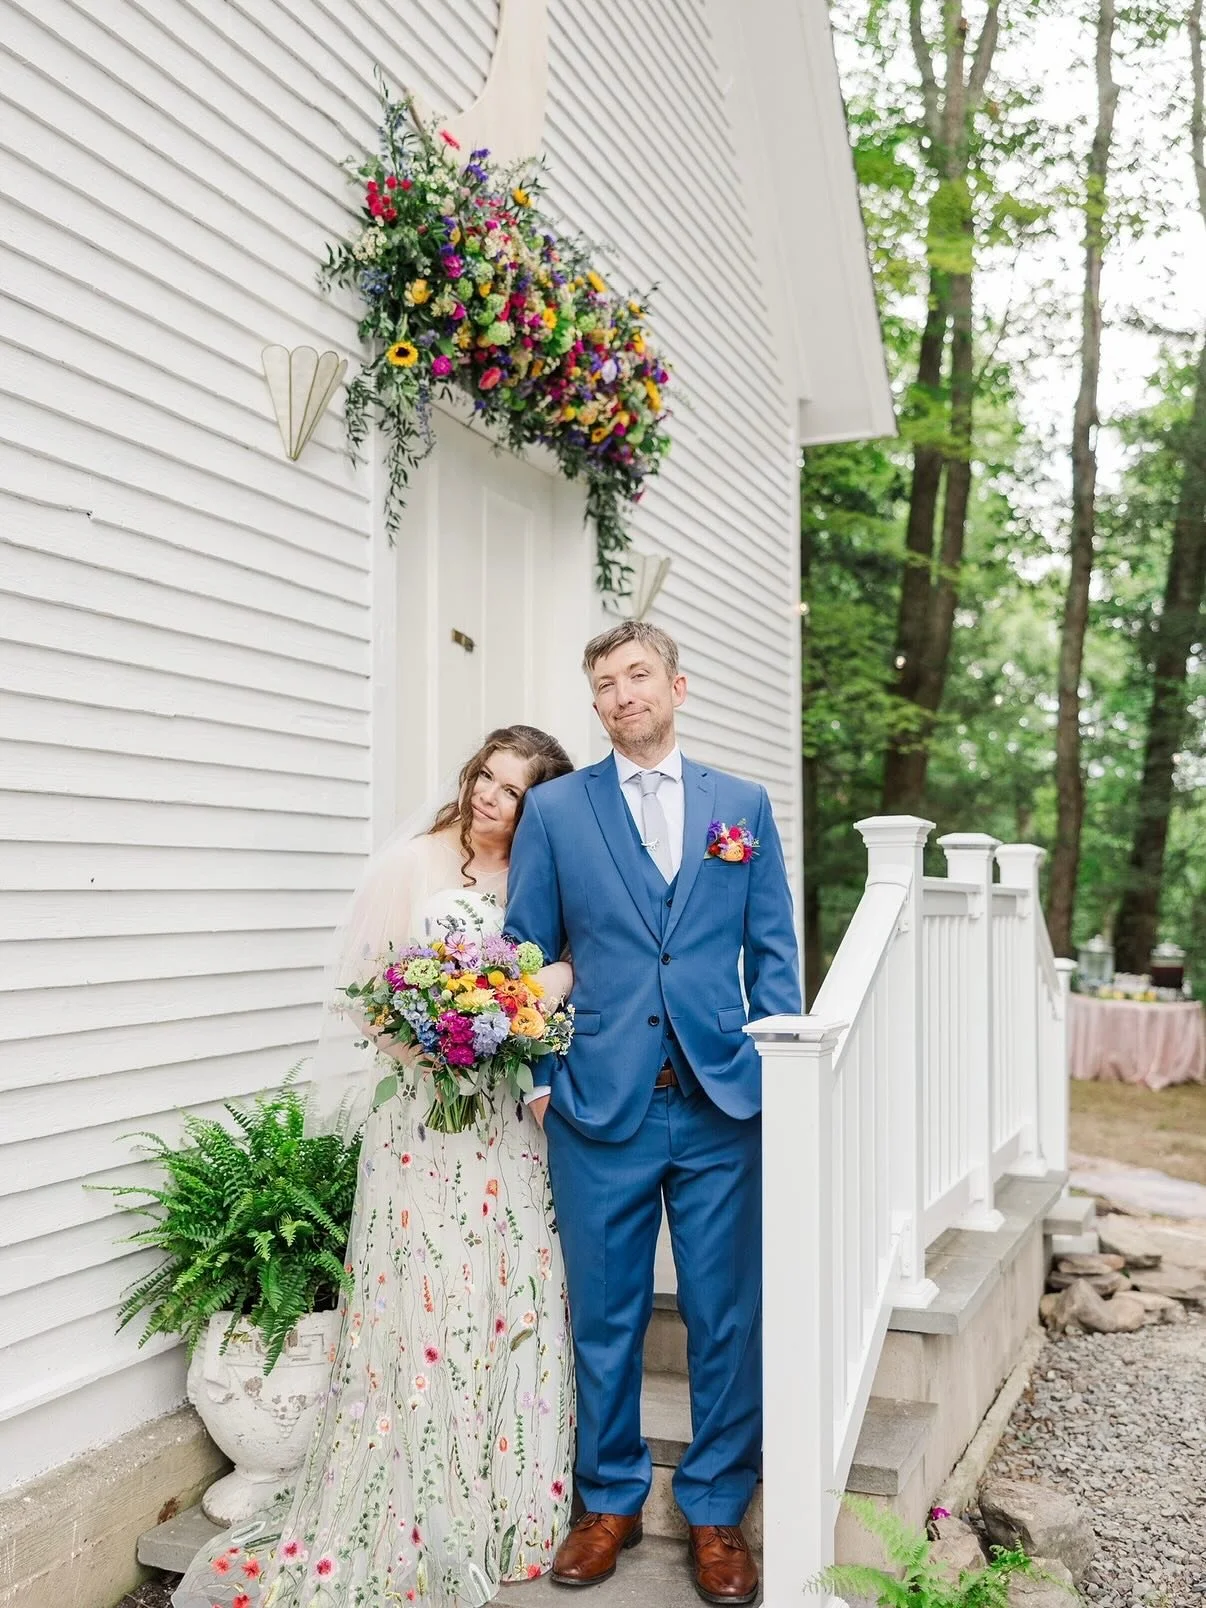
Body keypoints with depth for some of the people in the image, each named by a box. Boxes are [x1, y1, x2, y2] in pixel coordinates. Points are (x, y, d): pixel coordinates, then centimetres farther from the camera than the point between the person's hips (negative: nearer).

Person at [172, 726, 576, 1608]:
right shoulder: (412, 862, -2)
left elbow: (579, 959, 9)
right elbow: (364, 984, -2)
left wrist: (564, 975, -13)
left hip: (511, 1122, 4)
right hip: (425, 1117, -3)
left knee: (513, 1304, 8)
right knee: (423, 1306, 0)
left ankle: (506, 1507, 26)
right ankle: (413, 1527, 15)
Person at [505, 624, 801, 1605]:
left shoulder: (744, 806, 8)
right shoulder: (555, 808, 6)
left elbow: (773, 953, 7)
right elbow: (528, 952, 6)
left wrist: (777, 1073, -1)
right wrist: (539, 1073, -2)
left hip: (726, 1106, 1)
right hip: (600, 1106, 0)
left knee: (729, 1318, 8)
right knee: (605, 1317, 11)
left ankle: (716, 1513, 26)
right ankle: (610, 1502, 31)